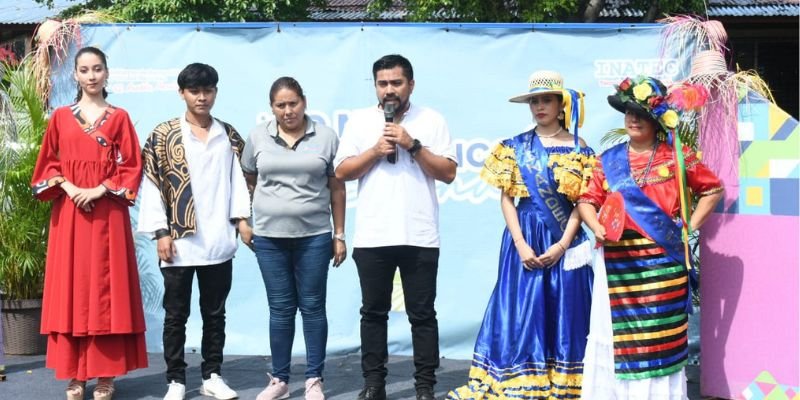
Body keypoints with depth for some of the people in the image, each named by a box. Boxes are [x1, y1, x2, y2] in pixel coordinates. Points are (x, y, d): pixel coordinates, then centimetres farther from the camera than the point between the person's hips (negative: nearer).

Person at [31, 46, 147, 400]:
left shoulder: (119, 117, 7)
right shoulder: (61, 117, 10)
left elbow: (132, 167, 2)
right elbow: (48, 164, 9)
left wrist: (101, 189, -12)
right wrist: (67, 187, -9)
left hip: (108, 213, -1)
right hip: (69, 212, 2)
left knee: (106, 287, -1)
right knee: (71, 288, 1)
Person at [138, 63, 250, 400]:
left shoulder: (229, 136, 10)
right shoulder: (163, 135, 2)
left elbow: (238, 179, 9)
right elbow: (151, 185, -1)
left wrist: (242, 218, -5)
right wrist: (161, 232, -8)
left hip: (219, 241, 2)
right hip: (179, 240, -2)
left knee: (215, 312, 10)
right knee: (176, 314, 6)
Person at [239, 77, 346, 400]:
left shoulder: (326, 136, 0)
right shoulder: (258, 136, 3)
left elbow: (336, 188, 2)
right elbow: (247, 182, 13)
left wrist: (339, 235, 2)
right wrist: (244, 222, 10)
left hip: (314, 236, -1)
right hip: (269, 237, 1)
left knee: (313, 306, 4)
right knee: (280, 308, 8)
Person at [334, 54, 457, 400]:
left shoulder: (432, 120, 4)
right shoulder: (359, 120, 7)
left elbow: (449, 173, -1)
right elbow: (341, 172, 4)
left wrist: (413, 145, -11)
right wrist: (375, 151, -9)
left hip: (420, 237, -1)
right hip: (371, 237, 1)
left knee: (422, 314, 4)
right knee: (373, 312, 9)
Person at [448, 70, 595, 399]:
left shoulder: (579, 149, 3)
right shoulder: (515, 147, 4)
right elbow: (506, 198, 1)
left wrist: (563, 243, -11)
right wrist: (521, 244, -8)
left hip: (565, 241, 0)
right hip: (525, 238, 0)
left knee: (564, 313, 2)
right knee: (521, 313, -1)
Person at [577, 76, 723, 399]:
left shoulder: (676, 156, 5)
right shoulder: (609, 159, 10)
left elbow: (713, 189, 12)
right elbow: (587, 200, 11)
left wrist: (691, 226, 4)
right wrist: (597, 227, -7)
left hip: (662, 261, -2)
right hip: (618, 261, 2)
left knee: (660, 335, 0)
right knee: (617, 333, 3)